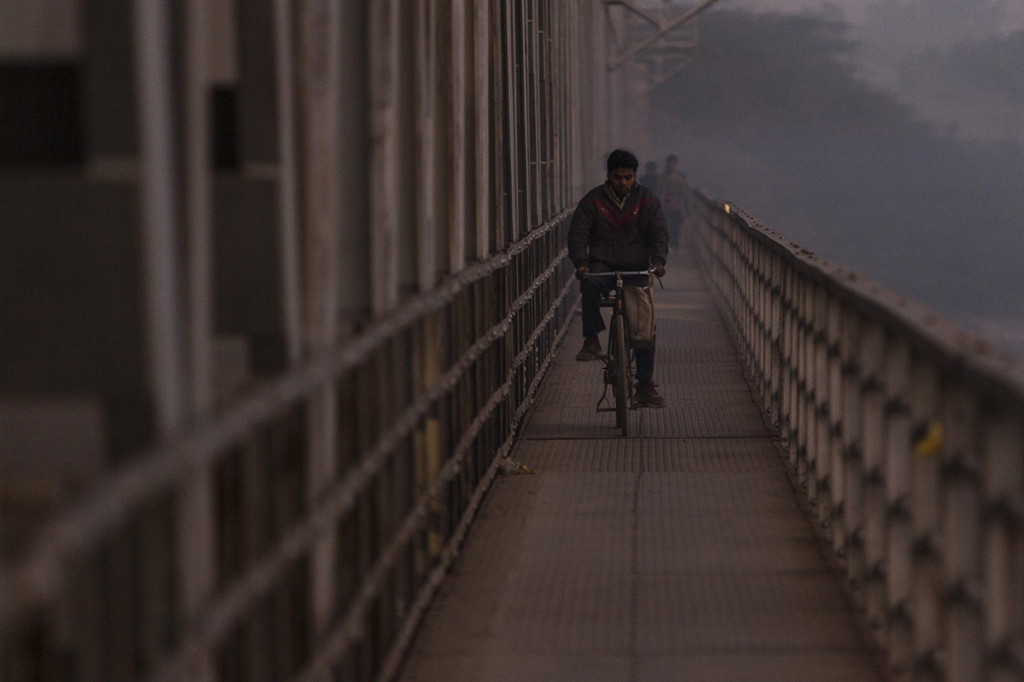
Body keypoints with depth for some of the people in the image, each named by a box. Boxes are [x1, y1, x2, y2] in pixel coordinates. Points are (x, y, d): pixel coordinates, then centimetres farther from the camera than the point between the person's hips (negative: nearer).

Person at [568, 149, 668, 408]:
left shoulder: (646, 200, 4)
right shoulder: (593, 200, 0)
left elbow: (659, 232, -2)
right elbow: (578, 234, -3)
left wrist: (658, 260, -22)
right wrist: (580, 263, -22)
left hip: (636, 268, 1)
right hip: (602, 264, -1)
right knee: (590, 284, -38)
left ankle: (645, 386, 3)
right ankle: (592, 340, -28)